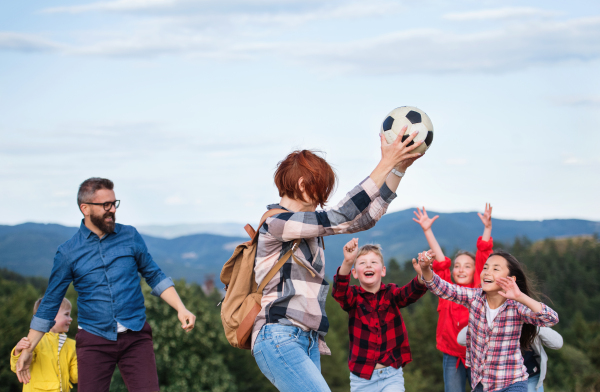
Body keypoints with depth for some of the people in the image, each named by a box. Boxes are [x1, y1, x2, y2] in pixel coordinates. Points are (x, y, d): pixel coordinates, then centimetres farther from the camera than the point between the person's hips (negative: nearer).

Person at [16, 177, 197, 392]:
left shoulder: (130, 236, 5)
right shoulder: (68, 252, 1)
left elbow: (154, 276, 12)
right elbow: (49, 304, 7)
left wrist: (181, 309, -2)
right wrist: (27, 350, 6)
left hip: (136, 337, 1)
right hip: (94, 341, -1)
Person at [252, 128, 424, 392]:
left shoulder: (309, 224, 17)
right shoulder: (274, 222, -9)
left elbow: (364, 218, 17)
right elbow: (339, 218, -15)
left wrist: (398, 169, 11)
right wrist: (386, 165, -14)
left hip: (308, 341, 9)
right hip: (279, 339, -9)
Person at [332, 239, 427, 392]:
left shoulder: (391, 294, 0)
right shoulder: (353, 296, -1)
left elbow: (412, 292, -19)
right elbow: (339, 292, -23)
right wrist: (347, 262, -42)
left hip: (392, 375, -1)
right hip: (362, 378, 1)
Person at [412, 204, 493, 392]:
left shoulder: (479, 290, -1)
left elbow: (483, 259, -8)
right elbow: (440, 261, -2)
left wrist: (487, 228, -15)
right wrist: (427, 231, -5)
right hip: (452, 356, 1)